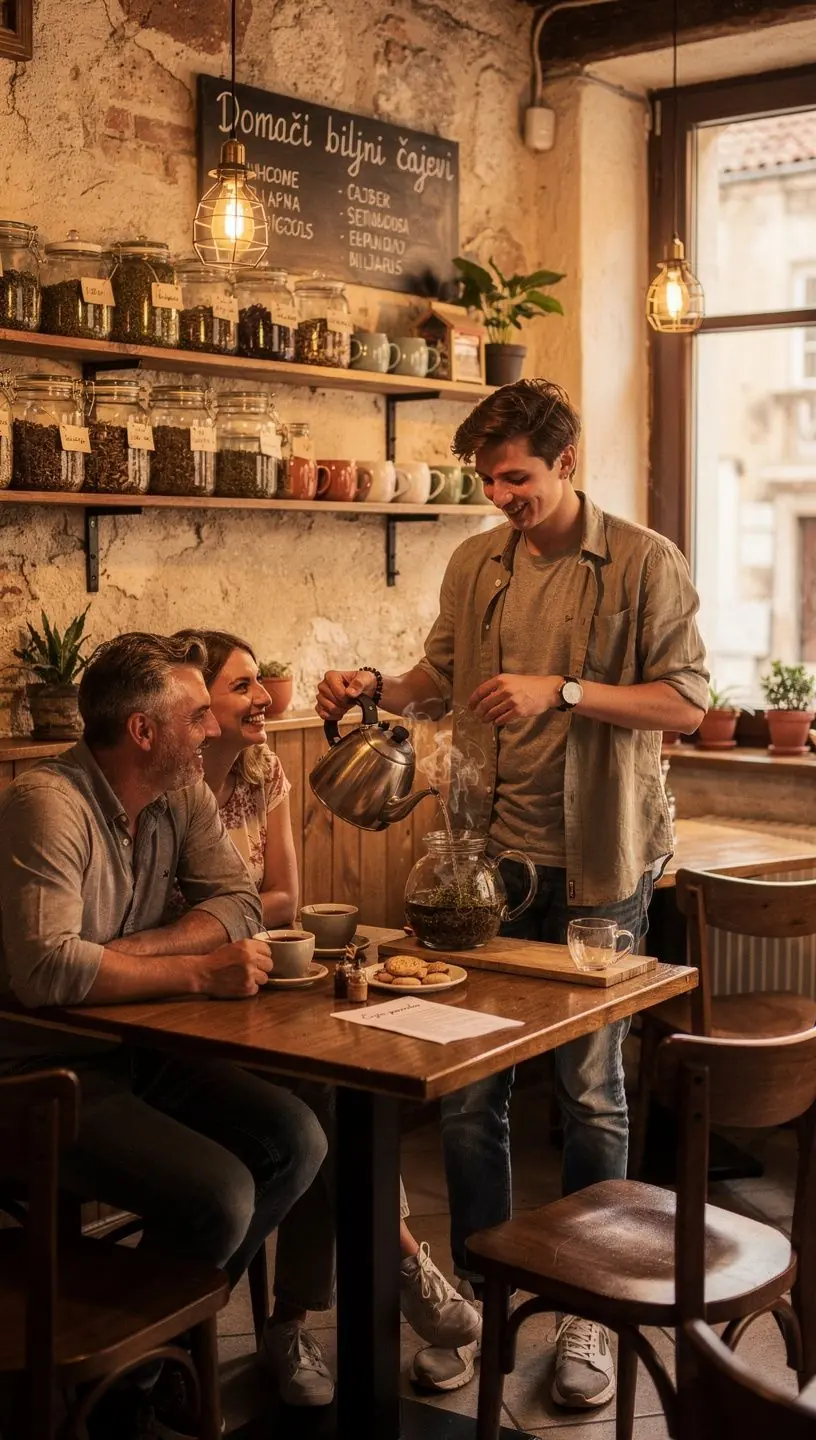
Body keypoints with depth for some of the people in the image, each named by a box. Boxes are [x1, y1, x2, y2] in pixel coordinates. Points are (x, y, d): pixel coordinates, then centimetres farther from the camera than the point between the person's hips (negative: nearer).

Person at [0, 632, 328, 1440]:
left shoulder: (182, 794, 2)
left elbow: (238, 902, -2)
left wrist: (120, 955, -17)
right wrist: (201, 972, -26)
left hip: (136, 1048, 8)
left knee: (295, 1142, -5)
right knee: (217, 1195, -22)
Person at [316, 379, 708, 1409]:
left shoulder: (644, 563, -6)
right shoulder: (473, 565, 9)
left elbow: (685, 703, -10)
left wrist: (561, 690, -20)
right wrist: (376, 688, 0)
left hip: (595, 863, -4)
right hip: (489, 856, 4)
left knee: (592, 1091, 7)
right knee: (468, 1086, 8)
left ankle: (586, 1314, 24)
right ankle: (476, 1295, 26)